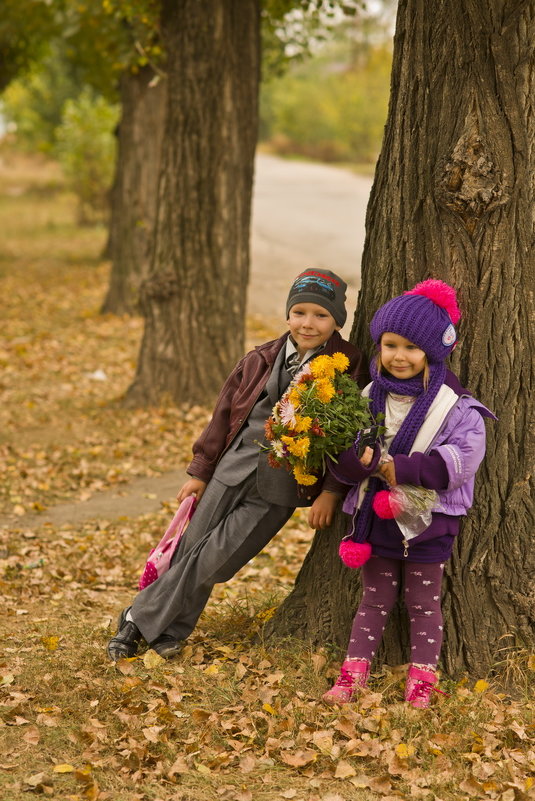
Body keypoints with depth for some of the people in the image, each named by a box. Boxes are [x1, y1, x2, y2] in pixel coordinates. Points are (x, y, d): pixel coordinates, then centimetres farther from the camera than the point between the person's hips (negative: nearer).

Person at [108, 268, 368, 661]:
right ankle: (168, 630, 22)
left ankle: (143, 619, 9)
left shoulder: (351, 368, -7)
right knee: (191, 550, 4)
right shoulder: (262, 360, 4)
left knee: (214, 562, -6)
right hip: (233, 469, 3)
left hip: (280, 487, -3)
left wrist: (332, 491, -10)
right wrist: (201, 471, 12)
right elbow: (226, 415, 11)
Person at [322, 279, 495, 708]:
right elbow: (342, 459, 0)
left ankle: (422, 679, 18)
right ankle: (354, 673, 18)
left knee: (424, 603, 9)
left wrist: (403, 468, -26)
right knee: (375, 599, 13)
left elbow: (461, 459, -22)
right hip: (376, 516, 3)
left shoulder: (455, 407, -11)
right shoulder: (368, 399, 1)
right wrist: (358, 460, -25)